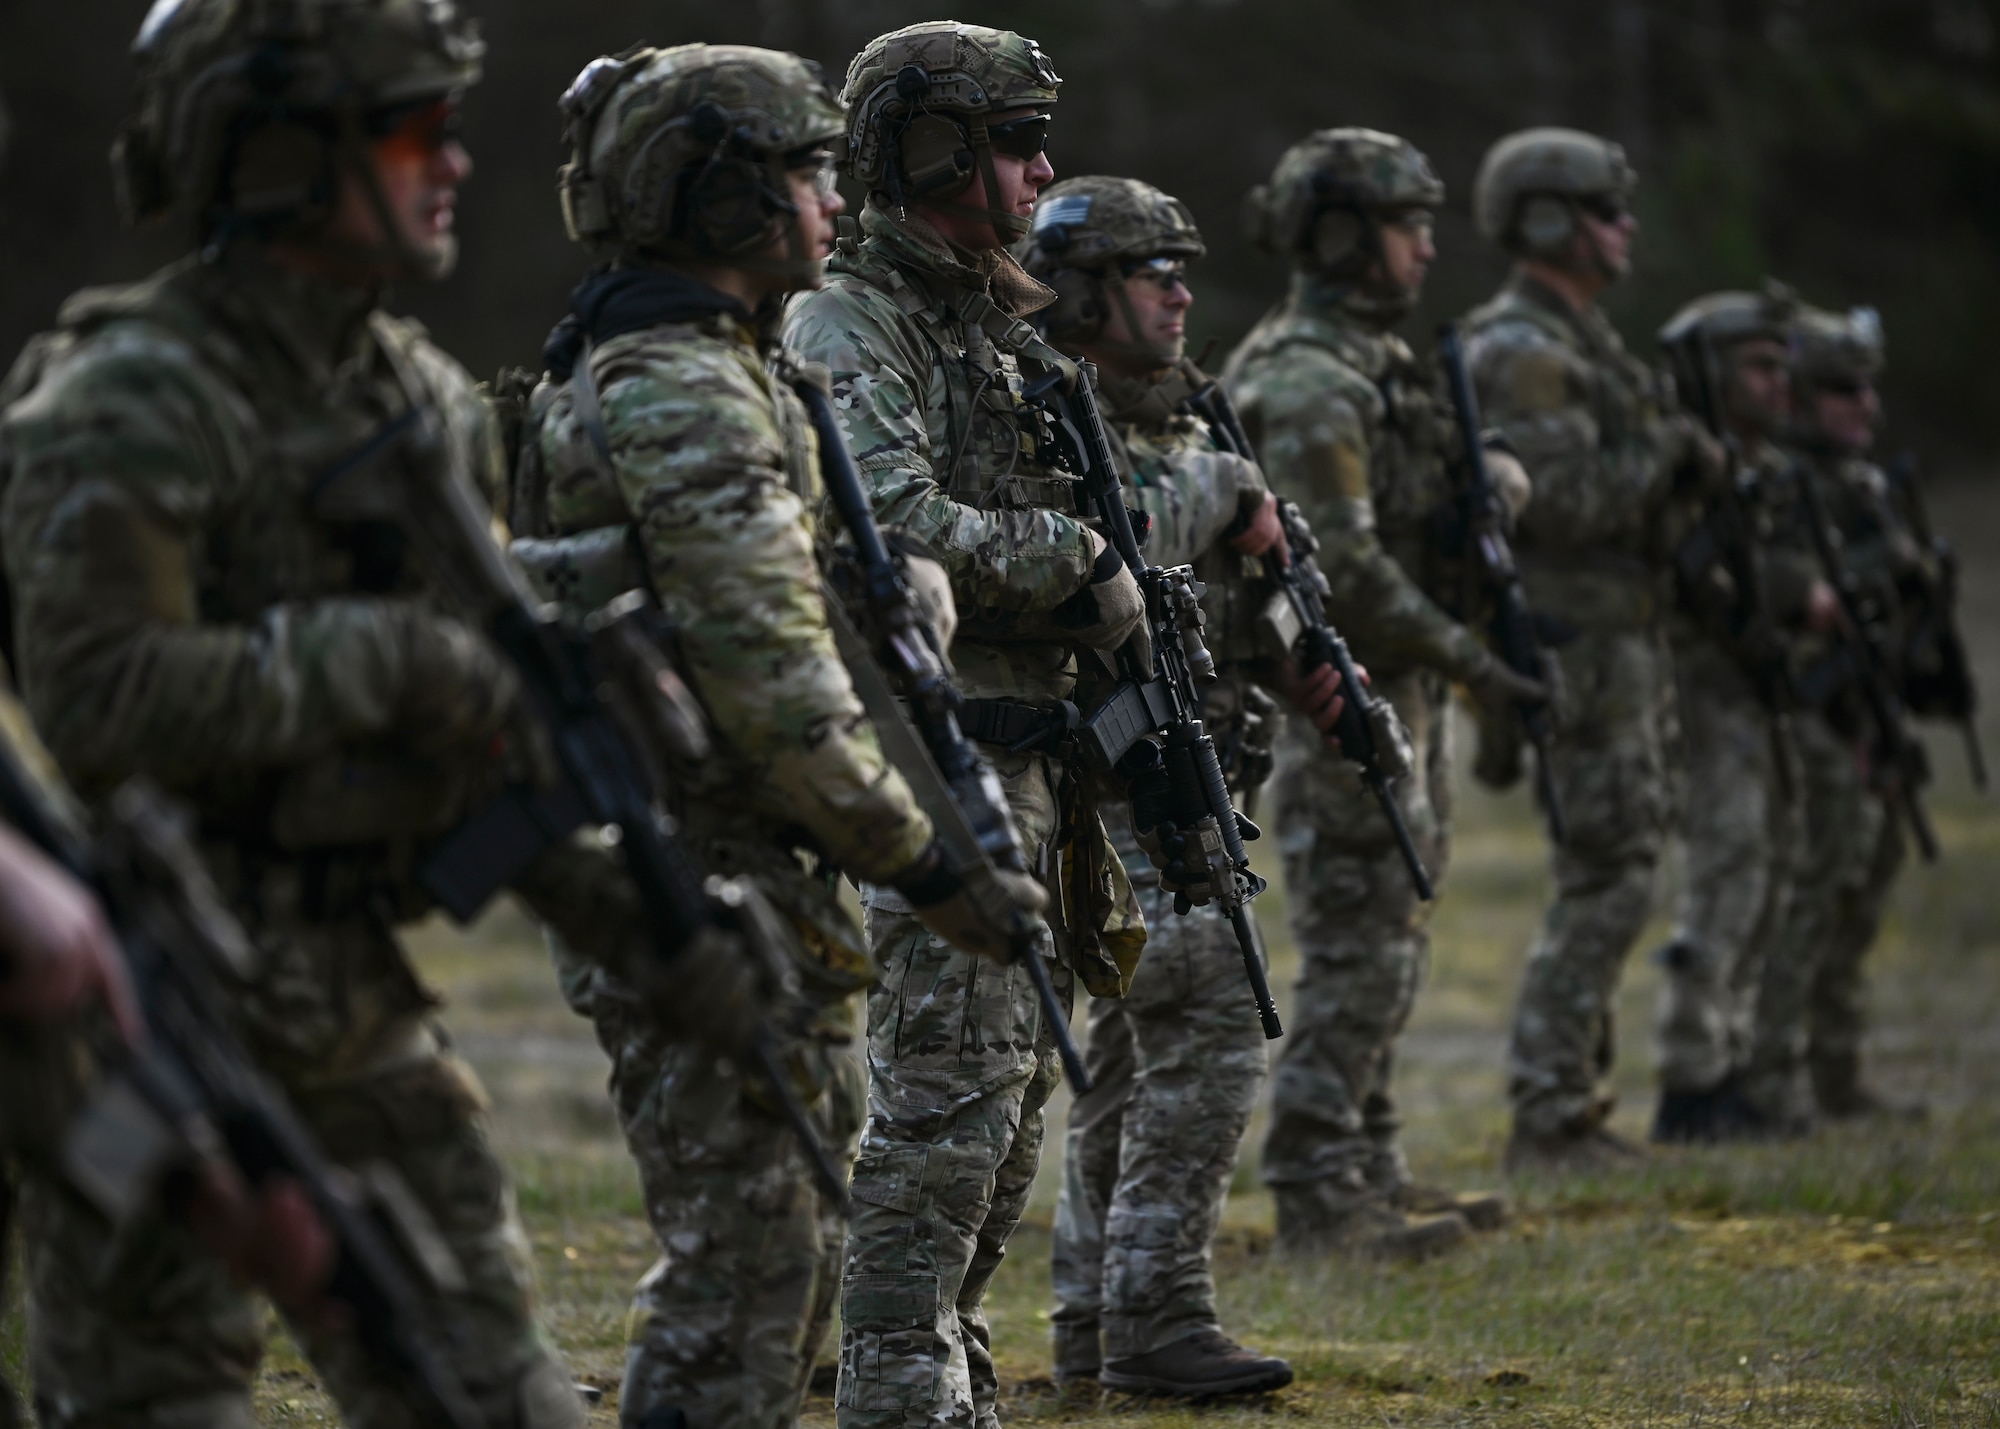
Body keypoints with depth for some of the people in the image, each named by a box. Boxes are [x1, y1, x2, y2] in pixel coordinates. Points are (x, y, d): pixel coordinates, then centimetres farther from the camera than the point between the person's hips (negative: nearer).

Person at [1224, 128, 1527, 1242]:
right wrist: (1468, 659, -20)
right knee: (1358, 950, -9)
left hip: (1406, 694, 10)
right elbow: (1341, 567, -23)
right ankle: (1318, 1193, -6)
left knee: (1392, 943, 14)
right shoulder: (1304, 381, -17)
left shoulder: (1380, 363, 15)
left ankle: (1374, 1171, 20)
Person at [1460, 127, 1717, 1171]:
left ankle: (1573, 1105, 17)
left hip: (1624, 643, 10)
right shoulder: (1517, 352, -15)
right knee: (1605, 886, -11)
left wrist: (1680, 461, 8)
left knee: (1609, 881, 12)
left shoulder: (1579, 342, 18)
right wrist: (1667, 451, -12)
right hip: (1577, 646, -10)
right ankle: (1548, 1118, -8)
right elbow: (1565, 498, -24)